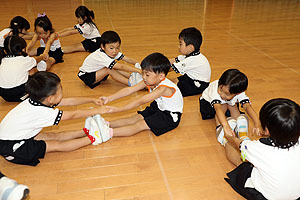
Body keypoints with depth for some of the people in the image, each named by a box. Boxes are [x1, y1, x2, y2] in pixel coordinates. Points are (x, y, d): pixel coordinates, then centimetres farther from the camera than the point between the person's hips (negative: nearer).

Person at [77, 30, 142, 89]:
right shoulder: (101, 56, -35)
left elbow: (128, 59, -13)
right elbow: (121, 67, -41)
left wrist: (137, 64, -30)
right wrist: (138, 70, -44)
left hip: (97, 71, 8)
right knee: (109, 70, -28)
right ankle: (131, 83, -28)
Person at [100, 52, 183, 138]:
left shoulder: (163, 88, -34)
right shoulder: (148, 82, -9)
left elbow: (140, 102, -37)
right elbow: (129, 90, -11)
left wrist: (118, 109, -38)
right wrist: (109, 98, -18)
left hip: (170, 116, -8)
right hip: (158, 108, 8)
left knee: (140, 125, -19)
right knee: (136, 118, -5)